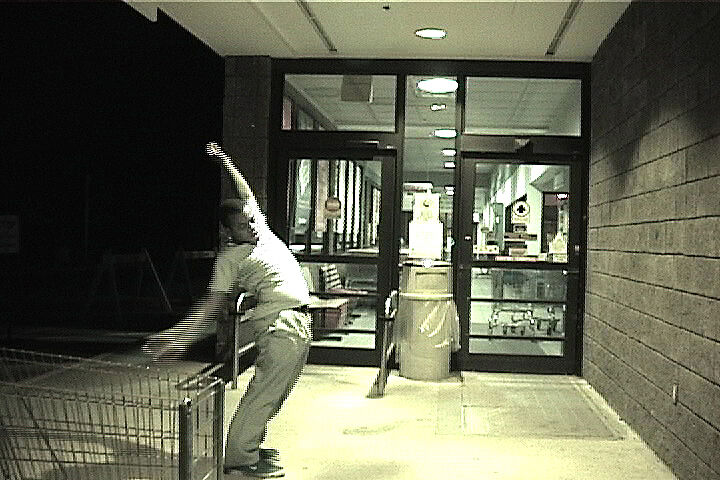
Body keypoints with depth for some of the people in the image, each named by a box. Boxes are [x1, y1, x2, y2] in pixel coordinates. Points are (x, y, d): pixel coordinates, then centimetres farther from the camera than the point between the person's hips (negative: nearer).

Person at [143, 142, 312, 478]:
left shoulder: (260, 228, 15)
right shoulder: (229, 258, -5)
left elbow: (245, 194, 26)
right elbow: (213, 303, -8)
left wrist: (224, 160, 22)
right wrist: (181, 334, -19)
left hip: (300, 322, 8)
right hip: (279, 325, -8)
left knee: (275, 392, 12)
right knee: (264, 391, -8)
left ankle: (250, 444, 24)